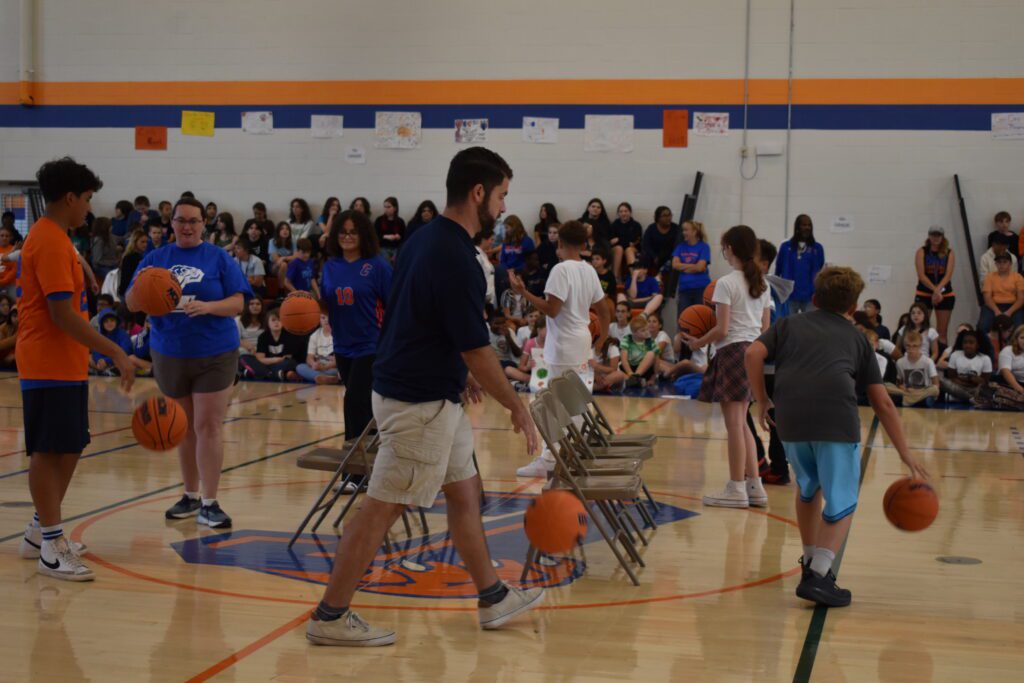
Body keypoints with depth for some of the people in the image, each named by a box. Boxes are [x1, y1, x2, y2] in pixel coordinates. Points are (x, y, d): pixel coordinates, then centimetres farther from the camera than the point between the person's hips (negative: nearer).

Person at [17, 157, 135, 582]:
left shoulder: (50, 238, 15)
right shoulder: (50, 242, -16)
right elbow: (62, 312, -23)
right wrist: (114, 352, -22)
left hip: (65, 364, 10)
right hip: (50, 367, -10)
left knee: (68, 449, 15)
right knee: (48, 451, -4)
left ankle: (40, 532, 26)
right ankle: (50, 547, 3)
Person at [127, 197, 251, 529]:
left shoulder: (219, 258, 0)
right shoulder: (156, 259, 7)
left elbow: (237, 303, -6)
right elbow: (132, 305, 3)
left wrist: (208, 306, -25)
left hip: (214, 354, -3)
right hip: (169, 354, 3)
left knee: (208, 426, -6)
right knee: (184, 428, 12)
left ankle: (209, 503, -2)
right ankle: (191, 495, 24)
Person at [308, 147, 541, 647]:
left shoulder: (427, 237, 7)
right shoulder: (455, 258, -22)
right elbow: (477, 350, -19)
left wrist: (460, 373, 23)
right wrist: (518, 409, -8)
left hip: (432, 395, 10)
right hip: (419, 403, -10)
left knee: (465, 491, 17)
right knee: (382, 507, -2)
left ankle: (493, 598, 29)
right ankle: (330, 617, 8)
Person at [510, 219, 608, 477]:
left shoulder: (561, 269, -16)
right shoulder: (589, 270, 8)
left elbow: (551, 309, -23)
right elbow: (603, 310, 13)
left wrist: (523, 292, -19)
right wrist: (601, 339, 25)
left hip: (564, 344, -8)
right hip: (582, 342, 8)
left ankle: (549, 460, -5)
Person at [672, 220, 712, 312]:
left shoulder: (703, 247, -2)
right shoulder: (681, 246, 10)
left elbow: (700, 267, -11)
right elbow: (675, 264, -1)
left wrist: (683, 267, -1)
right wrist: (694, 266, -5)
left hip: (701, 288, -4)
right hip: (684, 288, 4)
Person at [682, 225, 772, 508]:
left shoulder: (726, 283, -11)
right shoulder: (762, 283, 11)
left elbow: (721, 329, -14)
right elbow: (765, 327, 13)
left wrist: (698, 343, -1)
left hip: (732, 351, -8)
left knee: (734, 423, -2)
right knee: (741, 423, 14)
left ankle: (736, 489, 2)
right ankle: (754, 485, 14)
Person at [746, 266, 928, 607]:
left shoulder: (789, 324, 25)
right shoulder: (856, 338, 24)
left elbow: (753, 354, 5)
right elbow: (883, 404, 21)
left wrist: (762, 401, 16)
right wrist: (906, 455, 25)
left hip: (790, 420, 2)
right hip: (838, 419, -2)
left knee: (808, 487, 27)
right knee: (841, 502, 7)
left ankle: (811, 562, 33)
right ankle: (818, 575, -8)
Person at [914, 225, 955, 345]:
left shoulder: (949, 253, 4)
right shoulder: (922, 252, 0)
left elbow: (948, 275, -6)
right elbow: (921, 275, -9)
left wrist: (938, 290, -22)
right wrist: (935, 290, -21)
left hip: (945, 294, 1)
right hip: (924, 294, -1)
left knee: (942, 332, 4)